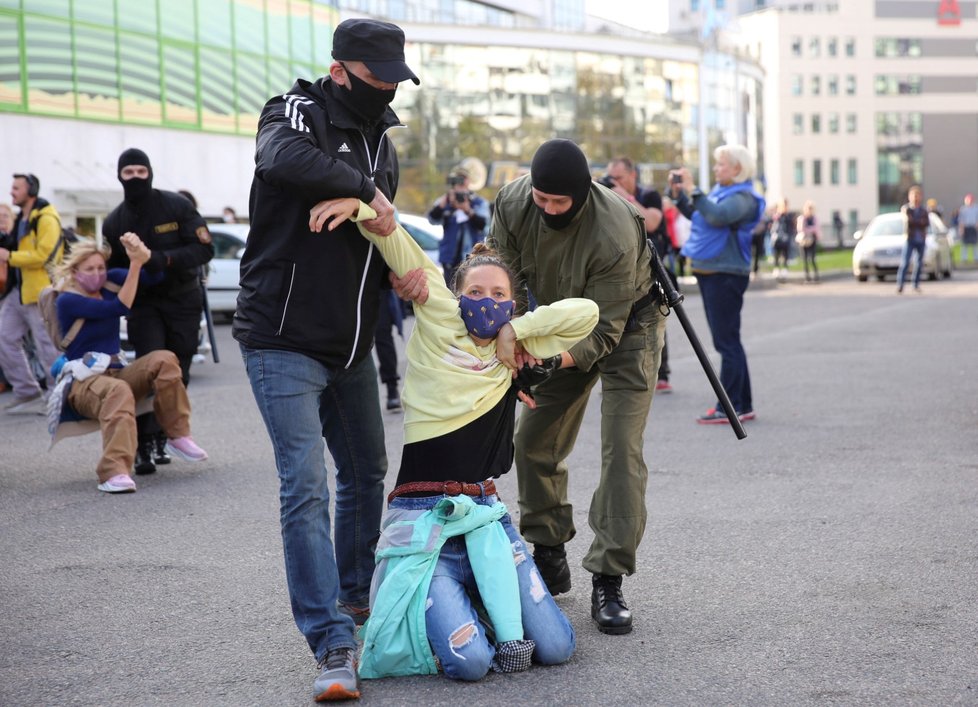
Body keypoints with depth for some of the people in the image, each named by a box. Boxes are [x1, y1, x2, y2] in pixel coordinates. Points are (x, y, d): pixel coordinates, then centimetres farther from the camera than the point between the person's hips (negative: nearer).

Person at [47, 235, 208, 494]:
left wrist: (142, 252, -18)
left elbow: (155, 275, 1)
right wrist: (135, 264, -23)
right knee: (118, 391, -40)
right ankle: (114, 472, -56)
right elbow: (118, 308, -21)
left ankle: (177, 436, -16)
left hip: (117, 372, 6)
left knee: (164, 360, -21)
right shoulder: (67, 301, -9)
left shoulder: (108, 282, 9)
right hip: (83, 382, -6)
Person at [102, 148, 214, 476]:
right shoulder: (114, 222, 1)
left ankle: (162, 439, 14)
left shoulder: (177, 206, -7)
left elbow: (204, 249, -13)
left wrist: (165, 259, -26)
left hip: (183, 301, 0)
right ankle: (145, 444, -16)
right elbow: (112, 270, 10)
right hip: (143, 304, 0)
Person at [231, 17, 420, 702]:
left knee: (367, 471, 19)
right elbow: (284, 157, -36)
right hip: (284, 342, -8)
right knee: (306, 485, -13)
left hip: (351, 345, 8)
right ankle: (334, 646, -14)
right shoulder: (297, 112, -11)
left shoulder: (381, 141, 12)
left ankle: (356, 592, 40)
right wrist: (364, 189, -29)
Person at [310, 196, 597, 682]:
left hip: (484, 513, 4)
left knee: (555, 648, -4)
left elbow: (585, 313, 3)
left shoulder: (515, 354, 11)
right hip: (423, 518, -4)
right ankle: (434, 602, 13)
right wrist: (357, 204, -13)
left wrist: (515, 330, -1)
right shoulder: (438, 327, 2)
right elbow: (401, 249, -1)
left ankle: (478, 591, 22)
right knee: (469, 661, -20)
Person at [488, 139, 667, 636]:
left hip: (626, 326, -5)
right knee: (533, 442, 3)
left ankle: (608, 582, -14)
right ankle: (549, 558, 19)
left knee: (621, 449, -16)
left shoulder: (615, 235, -38)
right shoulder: (514, 202, -22)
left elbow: (603, 330, -33)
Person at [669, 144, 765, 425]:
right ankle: (743, 405, 21)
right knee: (728, 341, 14)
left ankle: (730, 408, -6)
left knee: (726, 341, -8)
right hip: (708, 272, 10)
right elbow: (695, 215, 24)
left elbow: (716, 216, -30)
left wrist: (693, 190, -26)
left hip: (725, 274, -10)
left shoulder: (743, 198, -13)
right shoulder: (719, 190, 13)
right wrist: (679, 194, 9)